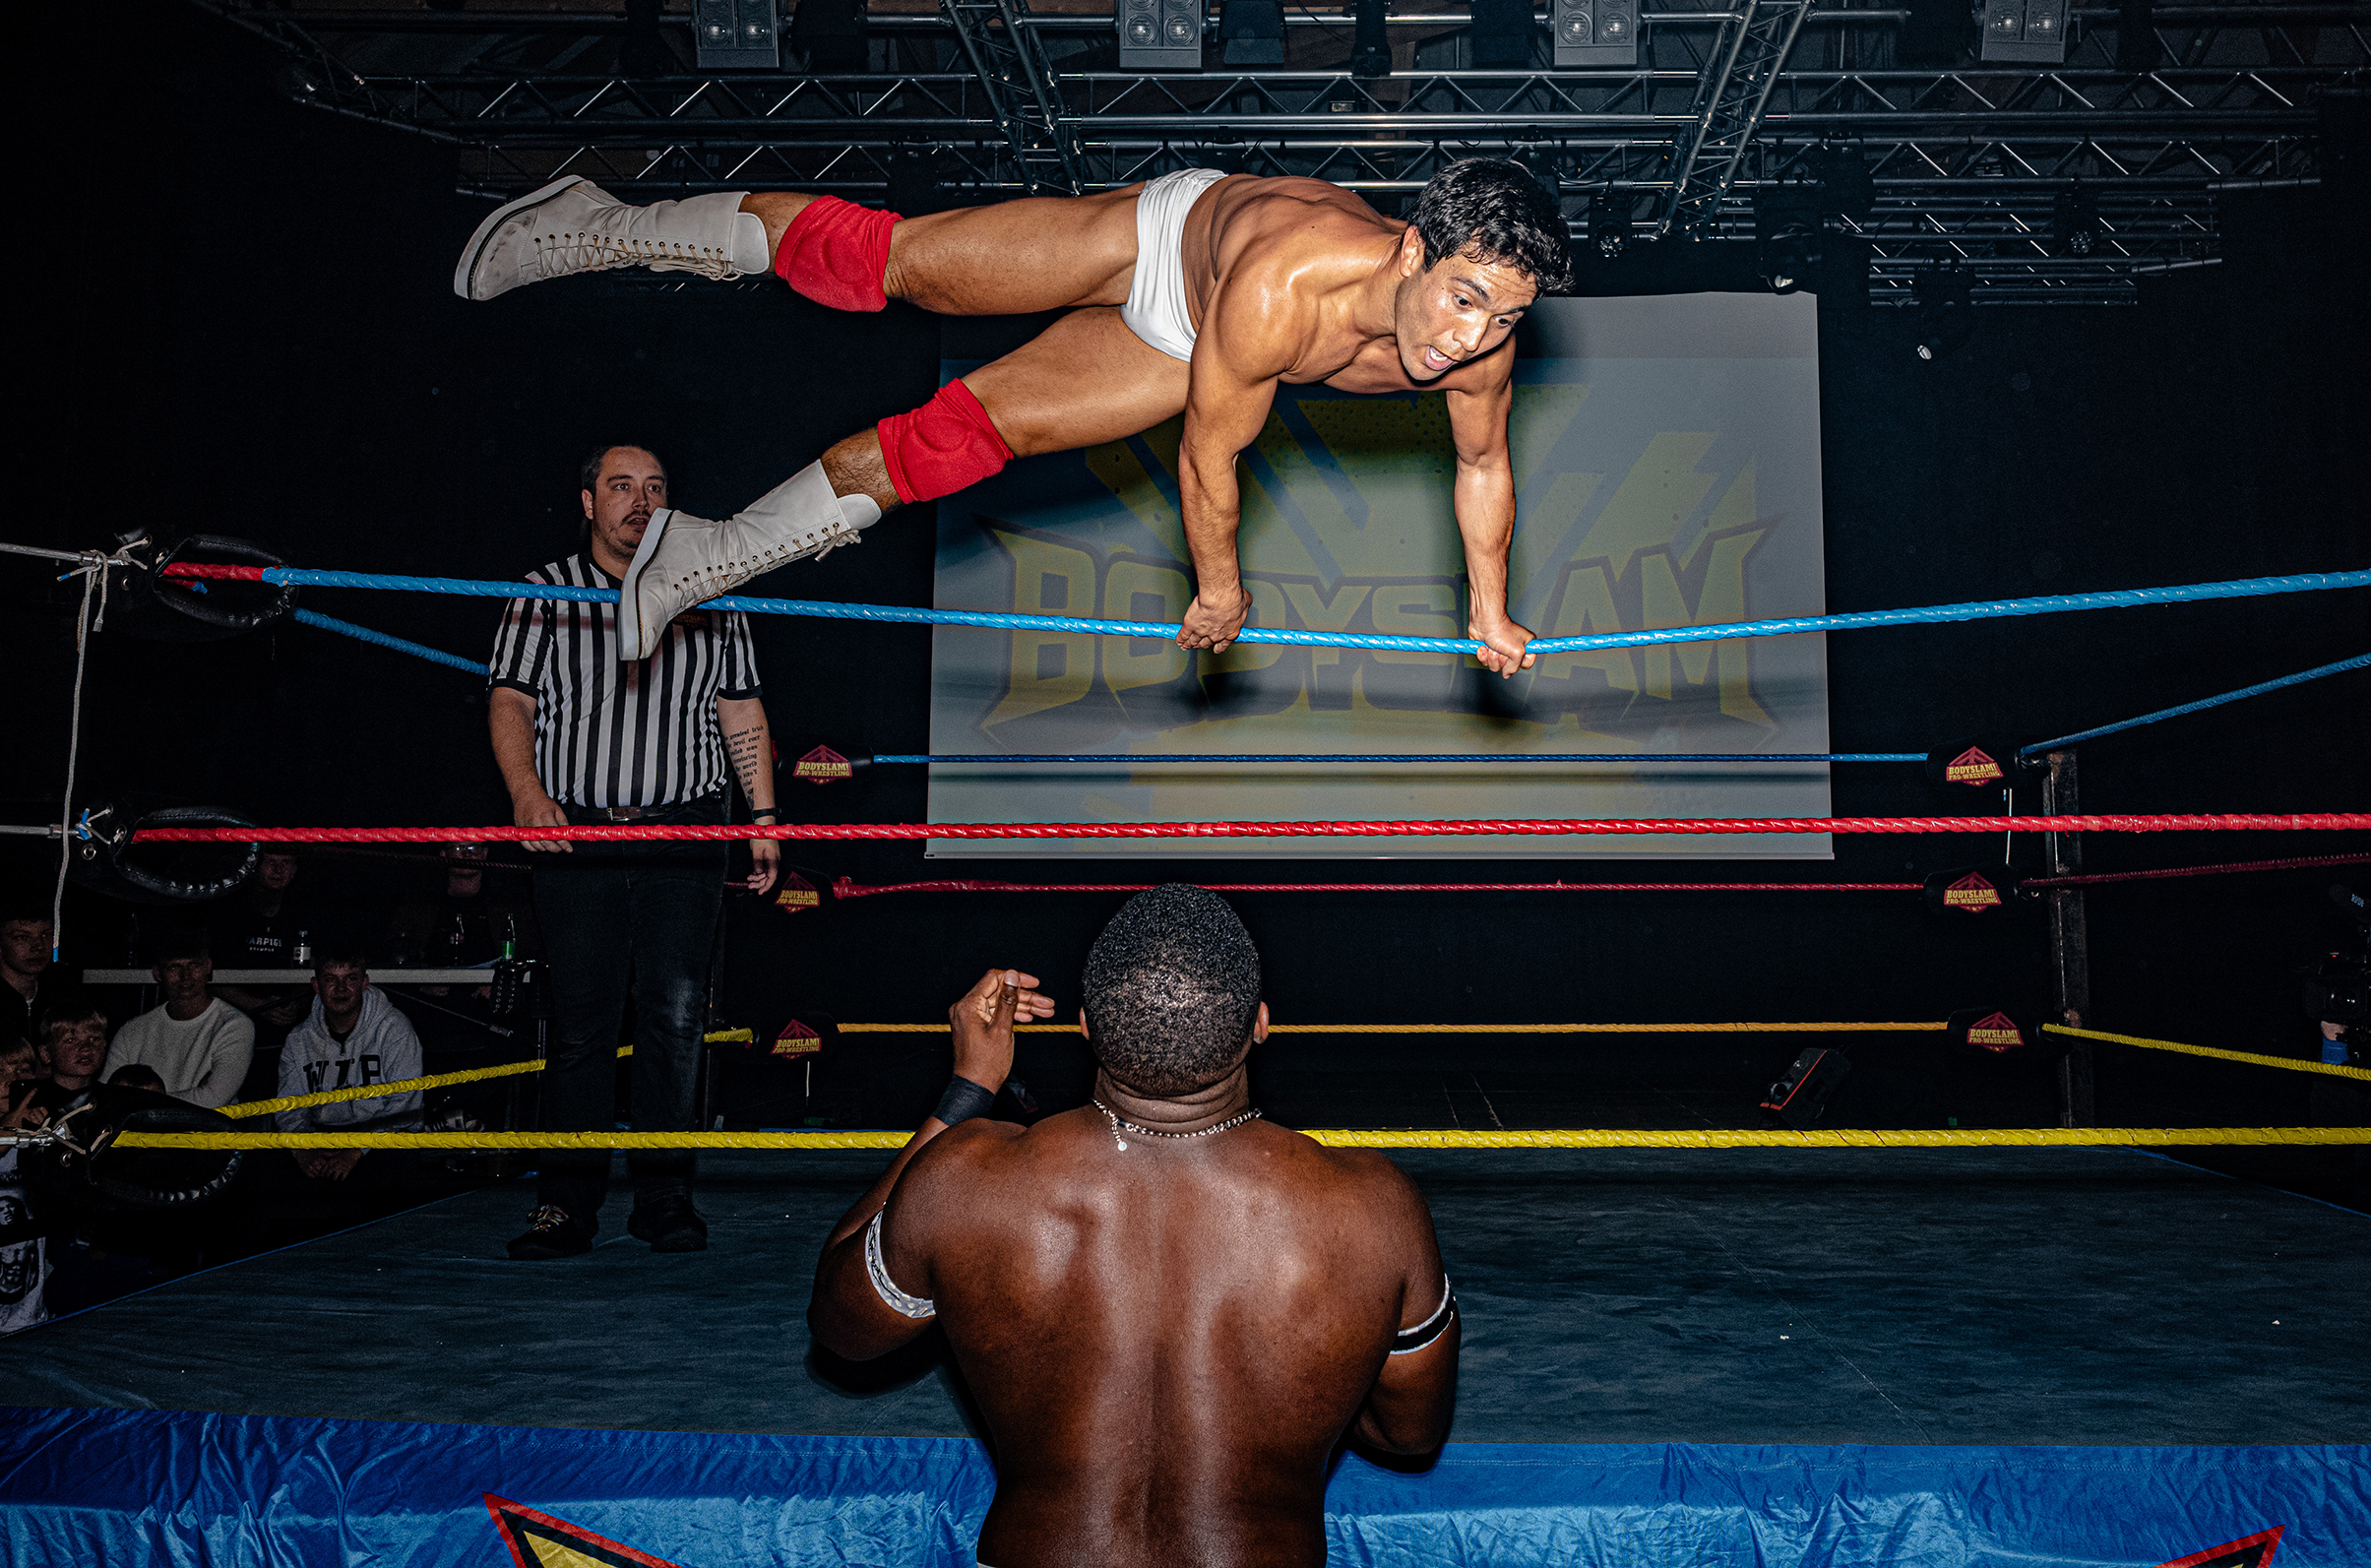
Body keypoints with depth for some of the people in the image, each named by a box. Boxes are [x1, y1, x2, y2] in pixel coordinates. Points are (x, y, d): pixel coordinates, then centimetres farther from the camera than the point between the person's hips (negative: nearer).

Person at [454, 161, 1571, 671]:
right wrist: (1217, 587, -17)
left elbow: (1483, 465, -7)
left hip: (1175, 348, 3)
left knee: (965, 431, 2)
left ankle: (710, 557, 14)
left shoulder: (1478, 350, -30)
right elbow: (1208, 458, -32)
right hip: (1166, 230, -3)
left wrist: (1488, 609, -4)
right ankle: (605, 227, 20)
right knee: (879, 260, -2)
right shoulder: (1281, 284, -45)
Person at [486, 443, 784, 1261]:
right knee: (581, 1021, -1)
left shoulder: (709, 599, 13)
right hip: (576, 835, -1)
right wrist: (526, 790, -15)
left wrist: (764, 818, 6)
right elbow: (510, 702, 3)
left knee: (675, 1015, -1)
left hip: (685, 835, 1)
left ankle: (664, 1196, 8)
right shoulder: (544, 593, 9)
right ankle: (567, 1204, 6)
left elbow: (743, 716, 14)